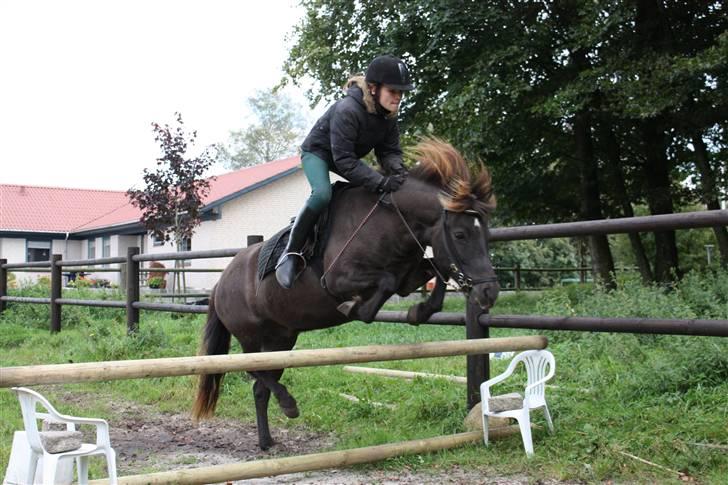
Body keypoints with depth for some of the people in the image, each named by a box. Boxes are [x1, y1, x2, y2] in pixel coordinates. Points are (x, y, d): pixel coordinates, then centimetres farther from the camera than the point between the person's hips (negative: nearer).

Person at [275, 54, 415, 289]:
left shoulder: (389, 115, -12)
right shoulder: (347, 110, -36)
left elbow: (390, 150, -7)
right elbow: (344, 161, -37)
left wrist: (396, 169, -32)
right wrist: (381, 182, -43)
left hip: (348, 155, 8)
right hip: (317, 151, -8)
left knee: (376, 191, 0)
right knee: (322, 194, -33)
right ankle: (291, 253, -25)